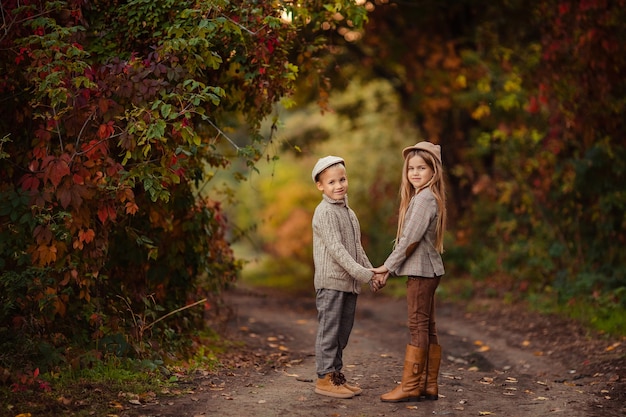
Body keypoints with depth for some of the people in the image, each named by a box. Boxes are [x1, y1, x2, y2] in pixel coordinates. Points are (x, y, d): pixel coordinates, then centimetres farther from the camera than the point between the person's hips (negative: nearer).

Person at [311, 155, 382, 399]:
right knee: (329, 331, -4)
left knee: (343, 332, 13)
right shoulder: (325, 212, -11)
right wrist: (361, 273, -22)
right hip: (331, 281, -8)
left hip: (349, 283, 9)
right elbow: (335, 248, -19)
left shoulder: (348, 212, 17)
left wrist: (371, 272, 12)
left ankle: (336, 374, 21)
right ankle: (325, 378, 2)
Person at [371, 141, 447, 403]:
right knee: (427, 328, 10)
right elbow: (405, 237, 17)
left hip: (421, 270, -10)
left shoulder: (425, 198, -15)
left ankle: (410, 387, -2)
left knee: (418, 327, -6)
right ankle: (428, 386, 15)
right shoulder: (418, 197, 16)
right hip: (424, 270, 10)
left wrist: (388, 266, -13)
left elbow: (411, 238, -19)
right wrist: (390, 269, 12)